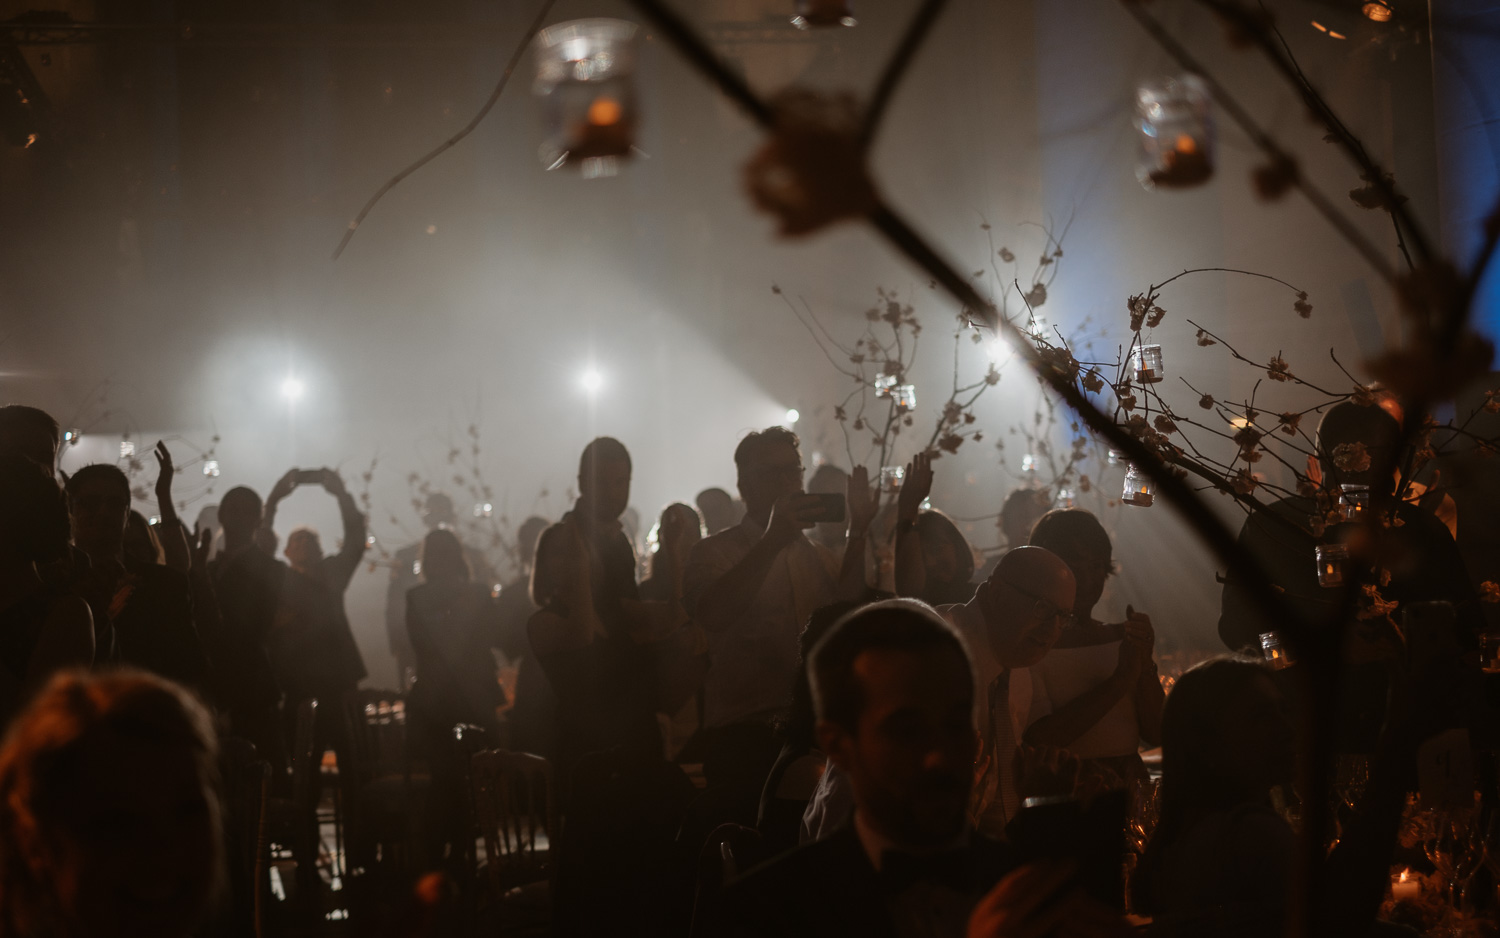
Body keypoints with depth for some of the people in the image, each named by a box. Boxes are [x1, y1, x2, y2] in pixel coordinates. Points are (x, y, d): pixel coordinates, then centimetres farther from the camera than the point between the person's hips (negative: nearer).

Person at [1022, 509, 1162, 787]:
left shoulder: (1123, 638, 13)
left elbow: (1156, 735, 7)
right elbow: (1038, 740, -15)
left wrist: (1145, 663, -7)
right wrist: (1120, 681, -11)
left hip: (1131, 793, 3)